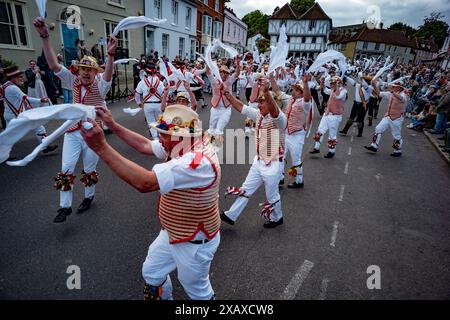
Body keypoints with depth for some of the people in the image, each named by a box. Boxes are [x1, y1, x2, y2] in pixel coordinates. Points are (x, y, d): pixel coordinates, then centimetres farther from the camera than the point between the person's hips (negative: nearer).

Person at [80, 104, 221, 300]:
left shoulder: (199, 162, -37)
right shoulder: (183, 147, -7)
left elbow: (144, 183, -43)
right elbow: (144, 145, 5)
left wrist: (101, 147, -41)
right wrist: (112, 125, 0)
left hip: (194, 243, -8)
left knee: (197, 292, 18)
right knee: (151, 273, 28)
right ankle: (164, 297, 54)